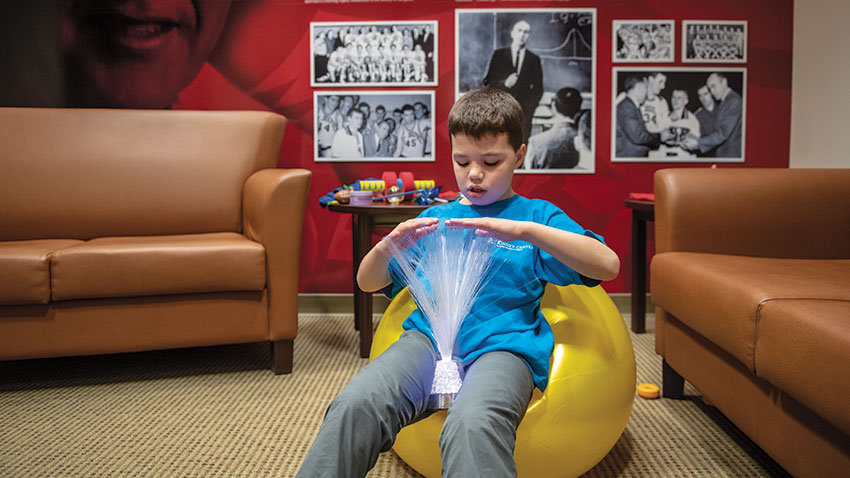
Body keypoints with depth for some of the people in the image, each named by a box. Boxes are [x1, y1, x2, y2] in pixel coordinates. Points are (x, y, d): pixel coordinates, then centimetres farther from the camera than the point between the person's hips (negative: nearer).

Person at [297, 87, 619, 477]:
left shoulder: (536, 215, 13)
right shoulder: (435, 218, 21)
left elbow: (608, 266, -4)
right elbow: (367, 283, 21)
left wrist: (525, 230, -16)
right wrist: (387, 246, -3)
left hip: (502, 345, -2)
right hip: (428, 338, 3)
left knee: (472, 425, -38)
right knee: (354, 405, -29)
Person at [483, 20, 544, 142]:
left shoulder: (534, 60, 12)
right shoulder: (499, 54, 9)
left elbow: (538, 89, 11)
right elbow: (487, 82, 5)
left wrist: (529, 107, -3)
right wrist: (504, 83, -14)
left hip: (524, 112, 1)